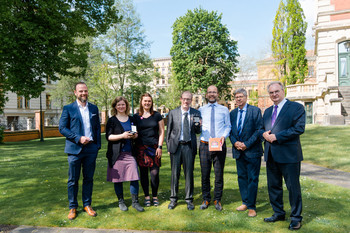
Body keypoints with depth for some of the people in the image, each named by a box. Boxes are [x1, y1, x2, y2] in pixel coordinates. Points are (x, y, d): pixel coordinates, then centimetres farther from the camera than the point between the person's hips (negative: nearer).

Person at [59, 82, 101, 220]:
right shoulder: (68, 108, 1)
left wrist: (98, 145, 4)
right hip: (75, 149, -2)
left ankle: (87, 205, 24)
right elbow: (62, 128, -3)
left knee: (88, 179, 10)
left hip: (91, 149, 3)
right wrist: (78, 138, -14)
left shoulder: (94, 108, 11)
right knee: (73, 180, 6)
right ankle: (72, 207, 21)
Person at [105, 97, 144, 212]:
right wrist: (122, 135, -18)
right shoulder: (111, 121, 3)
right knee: (118, 178, 4)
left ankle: (135, 202, 10)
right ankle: (121, 202, 22)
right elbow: (108, 136, -6)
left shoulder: (131, 119, 15)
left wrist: (135, 135, -2)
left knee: (134, 177, -3)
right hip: (117, 154, -2)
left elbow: (136, 134, 22)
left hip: (130, 153, 3)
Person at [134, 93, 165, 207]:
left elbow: (161, 132, 6)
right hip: (141, 148, 1)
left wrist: (159, 147, -1)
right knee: (143, 173, 5)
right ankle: (147, 196, 20)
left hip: (154, 147, -1)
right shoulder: (136, 116, 9)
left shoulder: (157, 115, 6)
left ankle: (155, 196, 15)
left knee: (155, 173, -3)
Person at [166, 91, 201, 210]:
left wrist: (197, 125, -15)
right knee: (175, 173, 8)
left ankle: (189, 199, 21)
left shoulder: (196, 113, 4)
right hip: (176, 146, 0)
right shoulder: (173, 113, 3)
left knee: (189, 173, 7)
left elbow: (198, 131, 7)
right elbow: (168, 131, 7)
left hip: (189, 146, 0)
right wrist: (168, 147, 3)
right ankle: (173, 199, 22)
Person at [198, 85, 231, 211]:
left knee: (219, 174, 6)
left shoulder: (224, 109, 8)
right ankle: (206, 199, 23)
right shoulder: (201, 110, 10)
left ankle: (217, 200, 22)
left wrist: (224, 135, -11)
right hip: (205, 145, 1)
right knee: (205, 174, 7)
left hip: (219, 145, 0)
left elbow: (228, 126, 6)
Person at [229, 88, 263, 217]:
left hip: (252, 151, -5)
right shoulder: (232, 113, 10)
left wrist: (246, 144, -15)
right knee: (241, 177, 12)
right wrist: (235, 142, -7)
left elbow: (259, 130, -10)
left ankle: (251, 207, 12)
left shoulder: (255, 110, -5)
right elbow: (230, 131, 12)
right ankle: (245, 203, 26)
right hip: (238, 151, 5)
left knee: (253, 179, 1)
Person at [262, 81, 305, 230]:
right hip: (271, 155, 7)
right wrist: (264, 133, -5)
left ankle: (296, 218, 21)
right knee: (273, 186, 15)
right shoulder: (267, 111, 16)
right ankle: (278, 213, 31)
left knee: (293, 187, 4)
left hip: (289, 155, -6)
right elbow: (262, 128, 20)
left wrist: (277, 136, -19)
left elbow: (299, 128, -16)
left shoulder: (296, 107, -5)